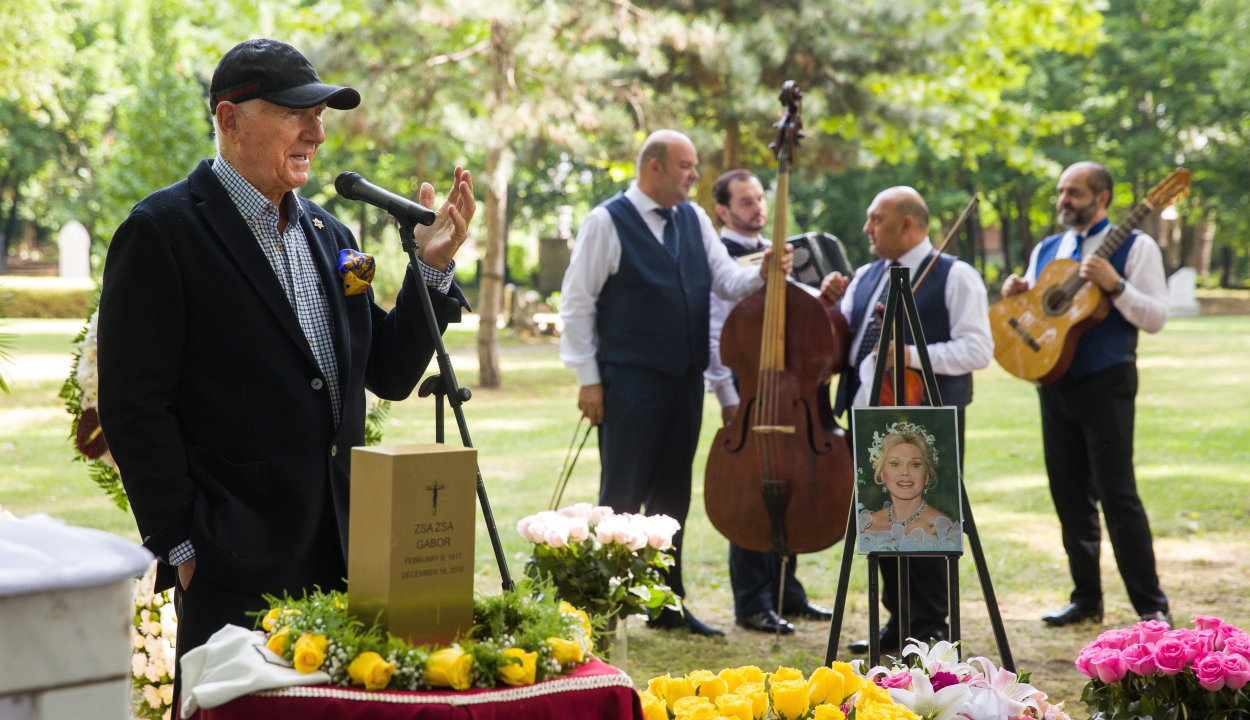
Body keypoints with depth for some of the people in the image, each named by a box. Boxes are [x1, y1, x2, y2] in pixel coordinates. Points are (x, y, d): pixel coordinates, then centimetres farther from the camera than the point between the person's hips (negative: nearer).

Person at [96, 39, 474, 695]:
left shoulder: (327, 233, 14)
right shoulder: (162, 231, -7)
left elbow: (391, 376, 15)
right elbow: (134, 406, -10)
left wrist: (432, 267, 2)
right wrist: (180, 545, -12)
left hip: (340, 557, 7)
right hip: (233, 567, -6)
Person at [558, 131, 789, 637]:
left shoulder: (694, 219, 11)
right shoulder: (608, 222, -6)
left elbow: (727, 281, 8)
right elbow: (576, 303, -7)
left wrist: (762, 275, -15)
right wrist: (588, 379, -10)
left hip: (685, 379, 6)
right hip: (630, 381, -6)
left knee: (672, 495, 13)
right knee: (624, 496, -3)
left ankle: (668, 605, 22)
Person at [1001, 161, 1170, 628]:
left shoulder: (1134, 247, -2)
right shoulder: (1045, 250, 15)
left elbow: (1155, 318, -10)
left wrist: (1114, 285, -23)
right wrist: (1015, 295, 0)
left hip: (1106, 384, -6)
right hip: (1055, 383, 6)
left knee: (1117, 495, -9)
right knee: (1070, 497, 8)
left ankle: (1152, 607, -3)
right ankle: (1087, 599, 18)